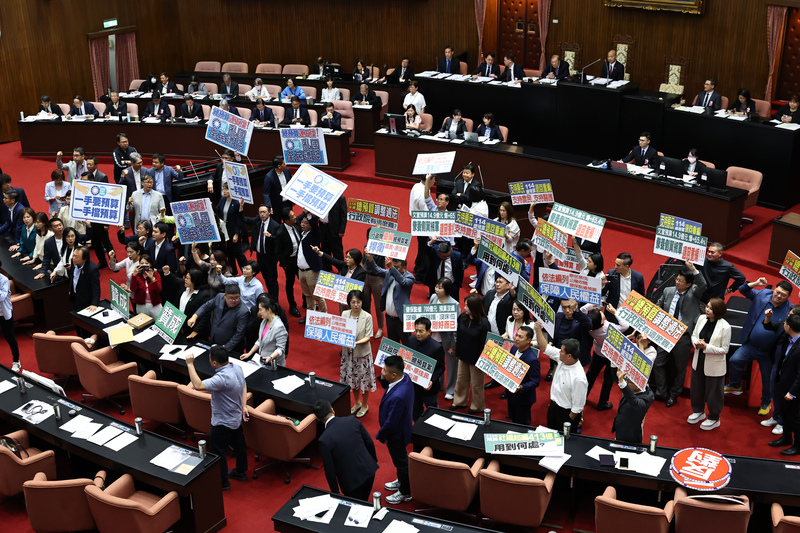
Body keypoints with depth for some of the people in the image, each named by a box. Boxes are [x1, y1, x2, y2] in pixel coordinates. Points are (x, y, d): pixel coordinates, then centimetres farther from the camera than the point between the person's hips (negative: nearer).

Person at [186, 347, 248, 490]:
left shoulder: (222, 378, -36)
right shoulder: (237, 368, -7)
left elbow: (198, 385, -42)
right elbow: (243, 386, 8)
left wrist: (190, 364, -35)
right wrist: (244, 406, 11)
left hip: (223, 422, -9)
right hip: (236, 418, 9)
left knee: (217, 451, 9)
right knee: (238, 444, 25)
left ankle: (223, 482, 23)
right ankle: (240, 472, 44)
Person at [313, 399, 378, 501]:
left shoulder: (324, 440, -20)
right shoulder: (352, 420, -9)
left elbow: (330, 470, -12)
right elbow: (369, 442, 2)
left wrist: (335, 491, 3)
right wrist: (374, 461, 19)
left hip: (352, 481, -5)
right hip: (369, 470, 5)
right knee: (364, 502, 26)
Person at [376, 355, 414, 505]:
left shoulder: (398, 397, -43)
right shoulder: (405, 378, -15)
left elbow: (391, 422, -30)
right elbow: (389, 387, 7)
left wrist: (381, 436, -12)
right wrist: (383, 379, -16)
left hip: (396, 435, -9)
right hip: (401, 428, 9)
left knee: (401, 461, 15)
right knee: (400, 459, 31)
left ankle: (405, 493, 38)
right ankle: (401, 481, 55)